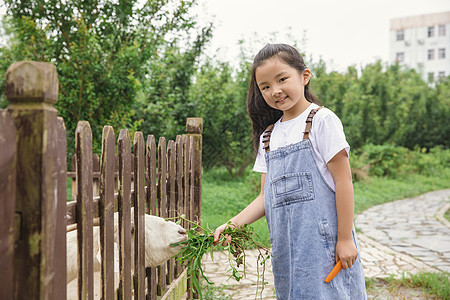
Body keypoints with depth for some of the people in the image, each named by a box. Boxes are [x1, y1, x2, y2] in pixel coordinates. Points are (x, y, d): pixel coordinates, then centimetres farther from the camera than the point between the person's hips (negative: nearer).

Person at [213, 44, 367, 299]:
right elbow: (267, 196, 13)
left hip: (323, 239, -6)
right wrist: (234, 223, -2)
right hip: (286, 247, 6)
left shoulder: (322, 121, -5)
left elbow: (343, 181, -9)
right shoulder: (268, 136, 13)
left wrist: (345, 238, -11)